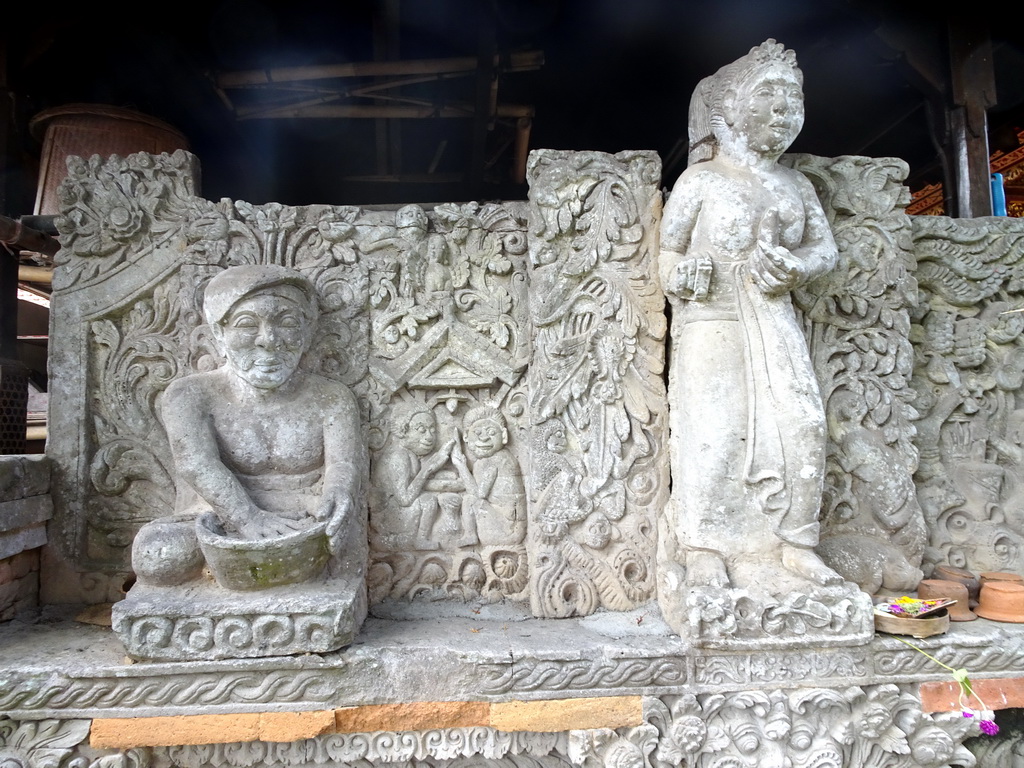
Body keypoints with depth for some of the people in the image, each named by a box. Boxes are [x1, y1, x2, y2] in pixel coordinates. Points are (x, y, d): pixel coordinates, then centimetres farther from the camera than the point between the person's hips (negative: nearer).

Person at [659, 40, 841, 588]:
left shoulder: (795, 187, 17)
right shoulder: (701, 180, 5)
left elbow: (825, 249, 13)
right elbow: (670, 251, 4)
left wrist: (792, 265, -8)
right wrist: (683, 272, -18)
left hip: (774, 326, 5)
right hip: (712, 324, -4)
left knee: (801, 424, -7)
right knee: (713, 430, -10)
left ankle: (794, 544, 5)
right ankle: (704, 550, 0)